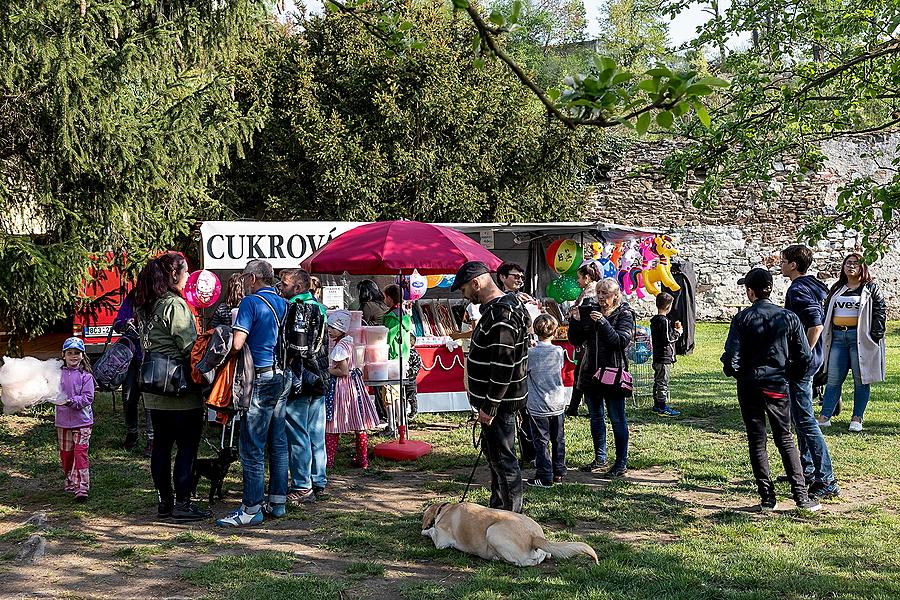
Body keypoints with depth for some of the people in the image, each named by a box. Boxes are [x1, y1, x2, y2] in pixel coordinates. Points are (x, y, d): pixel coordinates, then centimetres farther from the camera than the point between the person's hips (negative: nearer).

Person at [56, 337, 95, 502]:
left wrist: (72, 401, -25)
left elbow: (87, 397, -11)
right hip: (63, 421, 4)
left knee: (80, 453, -9)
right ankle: (70, 483, 30)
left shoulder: (86, 376, -6)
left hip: (82, 421, -4)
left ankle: (82, 488, -10)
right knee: (65, 454, 13)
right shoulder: (59, 373, 4)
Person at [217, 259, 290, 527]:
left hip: (261, 377, -8)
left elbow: (237, 344, -19)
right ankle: (277, 501, 19)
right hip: (283, 377, 8)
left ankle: (252, 508, -2)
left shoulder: (251, 302, -11)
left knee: (252, 447, -4)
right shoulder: (284, 304, 12)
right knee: (278, 443, 13)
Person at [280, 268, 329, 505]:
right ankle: (318, 483, 20)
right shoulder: (318, 308, 15)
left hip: (300, 381, -9)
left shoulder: (297, 309, -13)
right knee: (316, 435, 13)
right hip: (319, 379, 9)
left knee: (297, 436, -4)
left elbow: (296, 348, -20)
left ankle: (302, 487, -1)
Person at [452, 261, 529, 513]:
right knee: (494, 454, 20)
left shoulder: (501, 314, -22)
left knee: (502, 459, -3)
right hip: (496, 399, 11)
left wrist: (490, 407, -22)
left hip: (499, 402, -11)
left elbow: (503, 365, -26)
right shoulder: (495, 307, 12)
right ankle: (497, 508, 33)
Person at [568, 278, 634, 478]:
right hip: (591, 371, 5)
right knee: (596, 417, 13)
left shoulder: (624, 314, -4)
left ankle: (621, 463, 6)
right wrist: (575, 321, -9)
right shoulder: (589, 310, 7)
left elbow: (622, 341, -18)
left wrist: (603, 323, -25)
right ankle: (600, 459, 24)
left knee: (617, 419, -1)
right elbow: (576, 341, 7)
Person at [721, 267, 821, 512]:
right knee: (785, 439, 12)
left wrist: (734, 372, 7)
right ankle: (801, 495, 6)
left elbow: (731, 357, -14)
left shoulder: (742, 318, -8)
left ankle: (767, 498, 7)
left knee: (757, 441, 7)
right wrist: (789, 376, 14)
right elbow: (805, 357, -2)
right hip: (779, 386, 2)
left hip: (749, 386, -2)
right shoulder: (788, 317, -1)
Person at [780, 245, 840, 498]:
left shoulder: (798, 290, -18)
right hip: (809, 359, 11)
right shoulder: (810, 286, 13)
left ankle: (827, 481, -8)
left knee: (805, 420, -8)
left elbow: (816, 325, -28)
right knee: (799, 416, 20)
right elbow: (818, 321, 20)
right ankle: (806, 469, 30)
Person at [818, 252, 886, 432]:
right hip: (837, 337, 4)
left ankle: (857, 419, 8)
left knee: (861, 380, 1)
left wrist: (875, 336, -10)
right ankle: (825, 417, 3)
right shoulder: (836, 288, 16)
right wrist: (824, 337, 12)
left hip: (860, 337, -4)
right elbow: (827, 311, 19)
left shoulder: (871, 288, 3)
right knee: (833, 379, 2)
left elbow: (880, 311, -2)